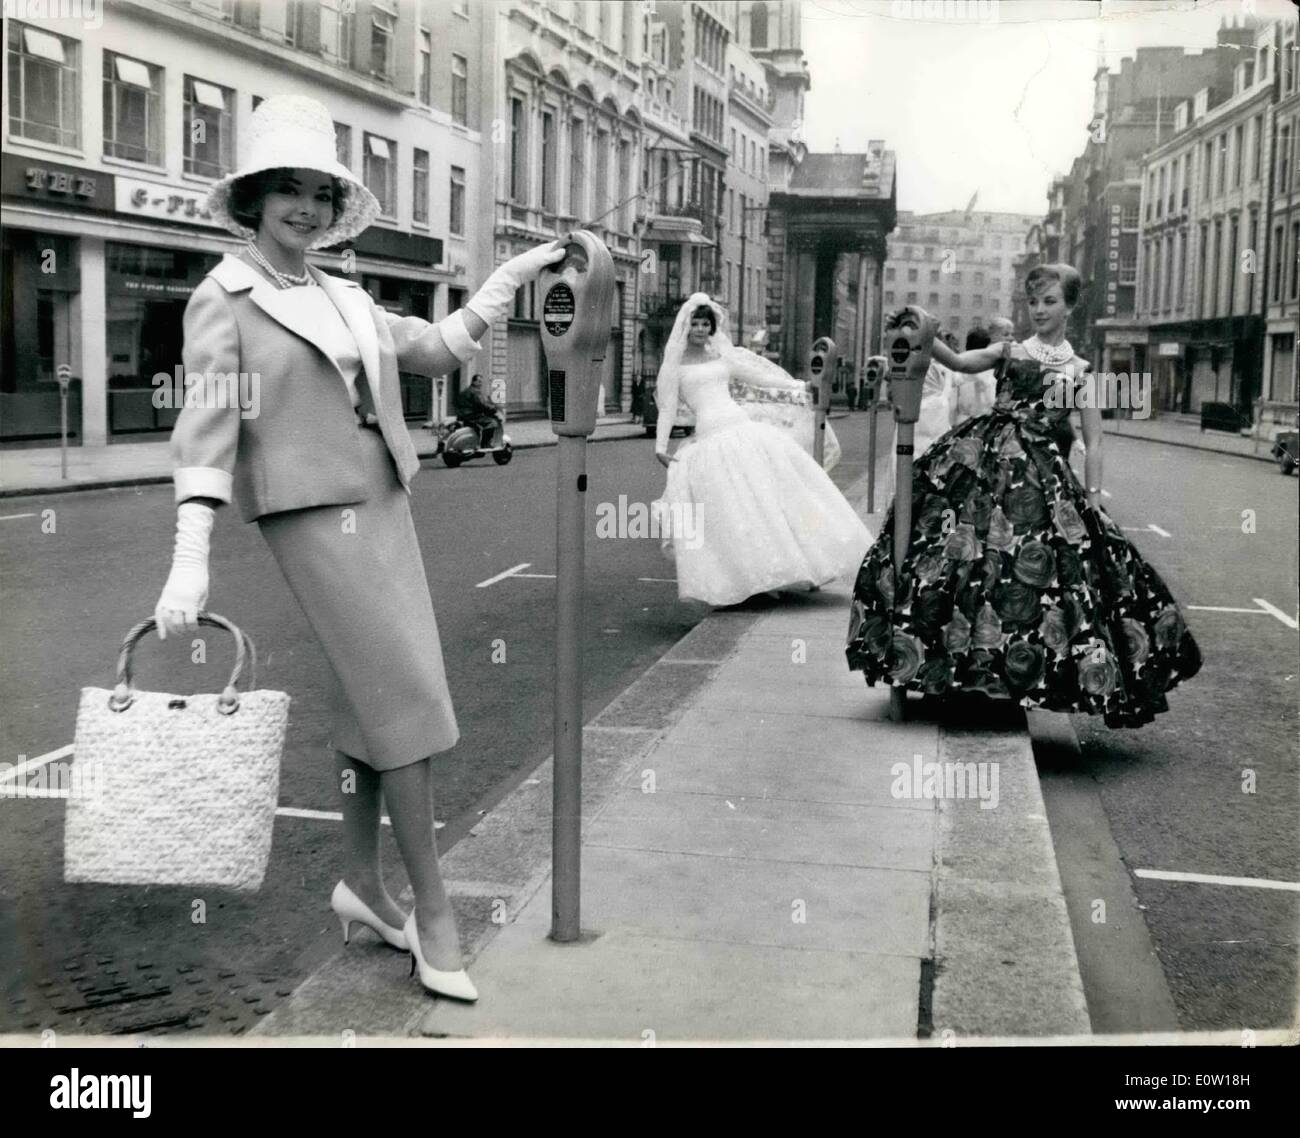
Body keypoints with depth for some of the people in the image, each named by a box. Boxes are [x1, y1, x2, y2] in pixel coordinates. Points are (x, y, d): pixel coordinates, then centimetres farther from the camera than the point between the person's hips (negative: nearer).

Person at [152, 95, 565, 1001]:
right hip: (314, 515, -7)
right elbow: (206, 427, -14)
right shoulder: (225, 300, -5)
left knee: (371, 697, 11)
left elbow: (439, 350, 23)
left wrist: (508, 279, 14)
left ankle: (362, 882, 25)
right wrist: (191, 560, -22)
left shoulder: (349, 300, 14)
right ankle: (435, 914, 2)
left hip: (385, 506, 7)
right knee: (407, 700, -8)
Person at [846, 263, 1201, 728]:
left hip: (1039, 477, -1)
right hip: (981, 462, 1)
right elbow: (960, 362, -7)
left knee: (1031, 568, -6)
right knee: (967, 558, -5)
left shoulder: (1081, 371, 10)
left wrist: (1093, 500, -2)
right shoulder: (1009, 351, 12)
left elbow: (1093, 443, 7)